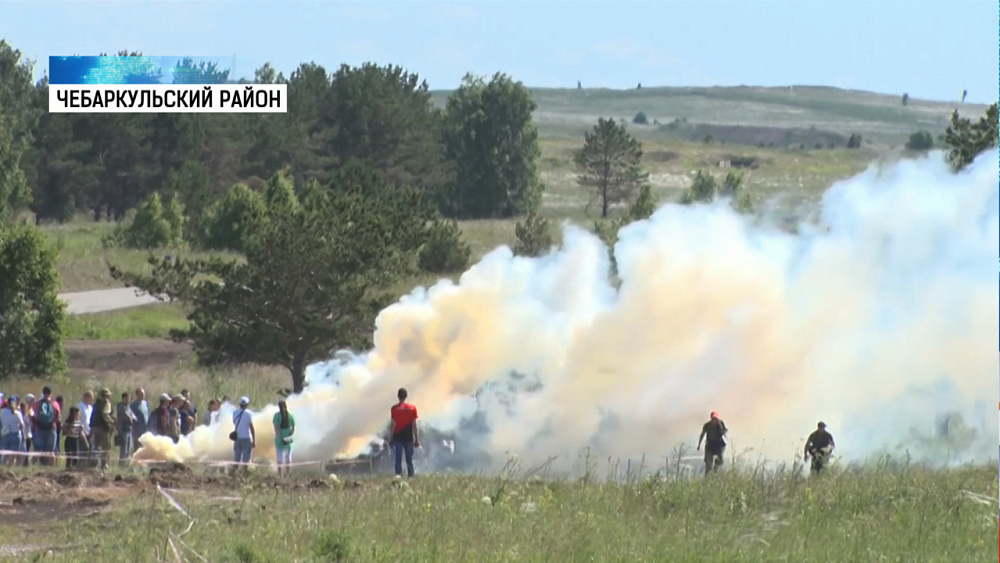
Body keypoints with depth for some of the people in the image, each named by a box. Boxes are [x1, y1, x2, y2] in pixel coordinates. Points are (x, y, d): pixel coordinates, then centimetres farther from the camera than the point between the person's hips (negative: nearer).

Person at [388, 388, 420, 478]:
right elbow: (414, 425, 1)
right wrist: (417, 439, 6)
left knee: (398, 460, -2)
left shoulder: (394, 409, -4)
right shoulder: (412, 408, 1)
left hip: (397, 437, -2)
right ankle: (410, 476, 4)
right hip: (409, 437, 2)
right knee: (409, 460, 8)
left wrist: (390, 438, 1)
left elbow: (392, 425, -6)